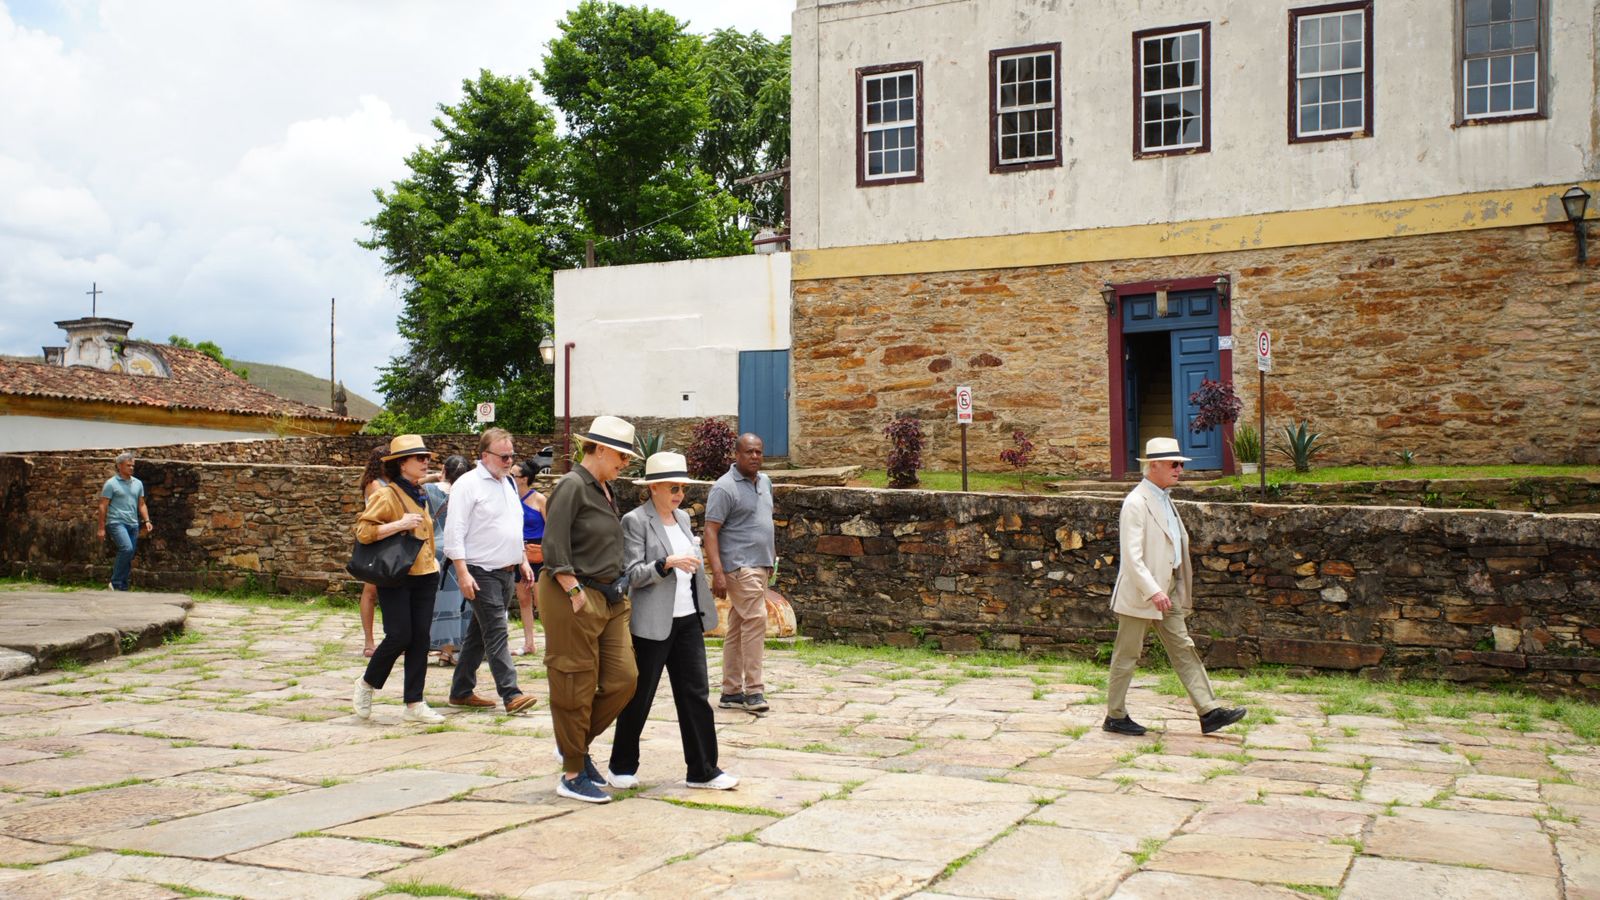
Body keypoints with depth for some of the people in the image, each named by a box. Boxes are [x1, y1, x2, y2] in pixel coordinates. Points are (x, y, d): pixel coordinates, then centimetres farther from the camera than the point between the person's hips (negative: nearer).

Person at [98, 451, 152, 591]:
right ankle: (115, 582, -14)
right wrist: (102, 528, -6)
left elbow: (141, 504, 19)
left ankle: (123, 587, 14)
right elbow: (103, 506, -2)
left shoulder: (138, 483, 14)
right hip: (117, 522, -6)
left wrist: (147, 520, 3)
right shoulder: (111, 484, -2)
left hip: (133, 524, 6)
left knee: (129, 558, 6)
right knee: (127, 548, -25)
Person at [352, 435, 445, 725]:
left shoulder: (419, 495, 16)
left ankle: (414, 704, 9)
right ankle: (367, 684, 17)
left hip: (424, 575, 7)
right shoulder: (386, 495, -10)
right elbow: (362, 530, -18)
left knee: (420, 639, 4)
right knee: (399, 636, -9)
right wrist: (400, 524, -25)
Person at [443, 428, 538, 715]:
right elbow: (454, 532, -15)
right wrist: (463, 573, -21)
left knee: (479, 633, 13)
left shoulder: (508, 483, 15)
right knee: (496, 634, -10)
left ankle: (461, 691, 21)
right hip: (482, 573, -8)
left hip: (507, 572, 8)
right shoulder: (468, 484, -11)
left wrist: (522, 561, 19)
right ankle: (511, 694, -11)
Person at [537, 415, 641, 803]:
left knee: (623, 679, 5)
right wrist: (576, 593, -18)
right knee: (576, 687, 0)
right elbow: (554, 547, -19)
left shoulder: (606, 490, 15)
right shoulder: (572, 485, -12)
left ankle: (576, 743, 25)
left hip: (610, 599, 9)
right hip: (575, 599, -9)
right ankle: (572, 775, 12)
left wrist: (616, 590, 14)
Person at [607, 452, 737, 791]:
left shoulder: (683, 518, 13)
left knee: (695, 695, 6)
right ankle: (622, 767, 20)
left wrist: (704, 608, 21)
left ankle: (702, 770, 11)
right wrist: (667, 563, -27)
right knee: (639, 697, 5)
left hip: (688, 620, 7)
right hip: (653, 623, -7)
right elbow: (632, 574, -14)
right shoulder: (635, 521, -9)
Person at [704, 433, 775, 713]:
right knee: (756, 619, -15)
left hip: (761, 564, 8)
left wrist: (772, 554, 21)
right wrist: (717, 572, -22)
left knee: (738, 627, 10)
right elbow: (711, 531, -14)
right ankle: (753, 690, -10)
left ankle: (731, 692, 14)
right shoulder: (725, 487, -11)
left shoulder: (765, 482, 14)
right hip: (739, 565, -8)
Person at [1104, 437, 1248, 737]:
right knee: (1127, 655, 2)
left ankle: (1209, 712, 7)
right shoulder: (1136, 503, -16)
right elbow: (1131, 556, -23)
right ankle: (1115, 716, 13)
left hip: (1167, 592, 9)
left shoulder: (1164, 499, 13)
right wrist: (1153, 591, -29)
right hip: (1140, 593, -9)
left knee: (1183, 650, 7)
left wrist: (1177, 590, 19)